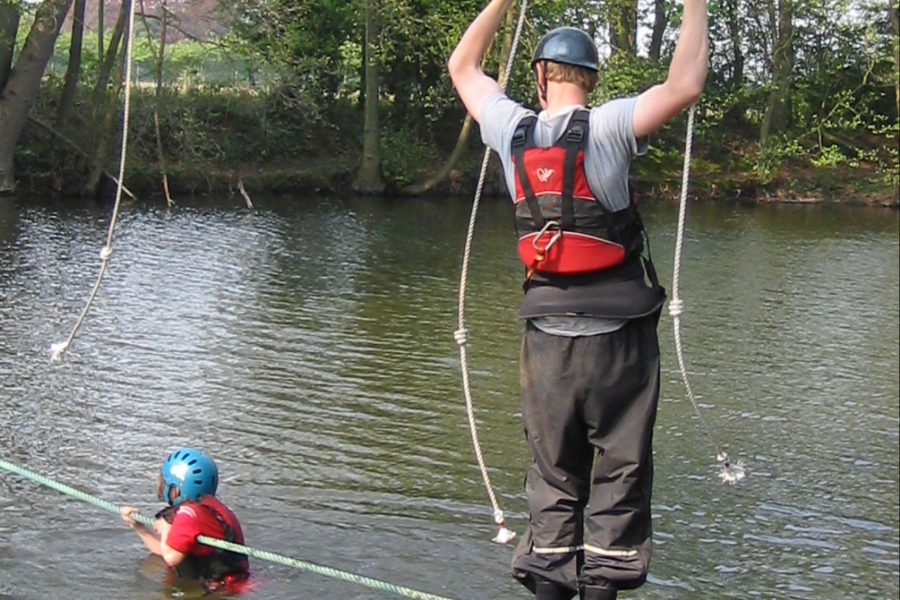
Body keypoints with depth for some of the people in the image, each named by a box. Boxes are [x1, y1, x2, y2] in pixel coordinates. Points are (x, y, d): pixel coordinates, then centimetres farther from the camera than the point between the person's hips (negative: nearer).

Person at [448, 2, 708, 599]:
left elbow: (463, 67, 19)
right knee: (620, 473, 5)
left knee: (554, 475, 13)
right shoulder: (606, 127, -9)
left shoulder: (513, 130, 2)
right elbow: (685, 86, -21)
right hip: (618, 336, -3)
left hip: (547, 335, 4)